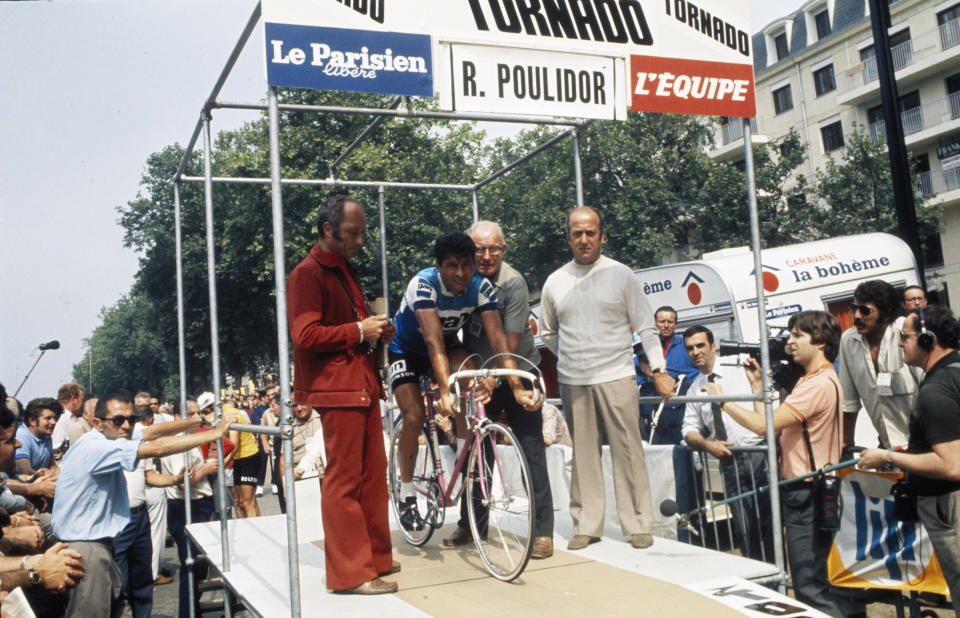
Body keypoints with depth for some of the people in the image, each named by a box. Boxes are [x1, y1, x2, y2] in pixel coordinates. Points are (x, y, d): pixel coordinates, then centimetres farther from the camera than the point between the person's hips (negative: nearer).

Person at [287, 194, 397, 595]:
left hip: (363, 385, 10)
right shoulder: (308, 274, -10)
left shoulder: (345, 270, 20)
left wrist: (377, 333, 12)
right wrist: (359, 330, -16)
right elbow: (306, 335, -19)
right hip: (336, 389, -9)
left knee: (373, 475, 13)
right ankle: (350, 573, 1)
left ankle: (377, 558, 24)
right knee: (344, 480, -5)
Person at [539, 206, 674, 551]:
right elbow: (547, 333, 22)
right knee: (583, 454, 6)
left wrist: (659, 369, -3)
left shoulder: (621, 275, 2)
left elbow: (646, 326, 3)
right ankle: (586, 526, 16)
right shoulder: (555, 282, 9)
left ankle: (638, 525, 9)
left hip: (616, 376, -2)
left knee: (627, 450, -1)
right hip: (572, 381, 3)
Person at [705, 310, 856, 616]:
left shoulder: (820, 383, -18)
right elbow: (773, 426, 14)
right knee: (811, 582, 19)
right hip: (799, 491, 11)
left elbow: (764, 425, -24)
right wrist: (757, 384, 13)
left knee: (808, 587, -7)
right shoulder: (811, 380, 18)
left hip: (808, 495, -11)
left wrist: (723, 400, -13)